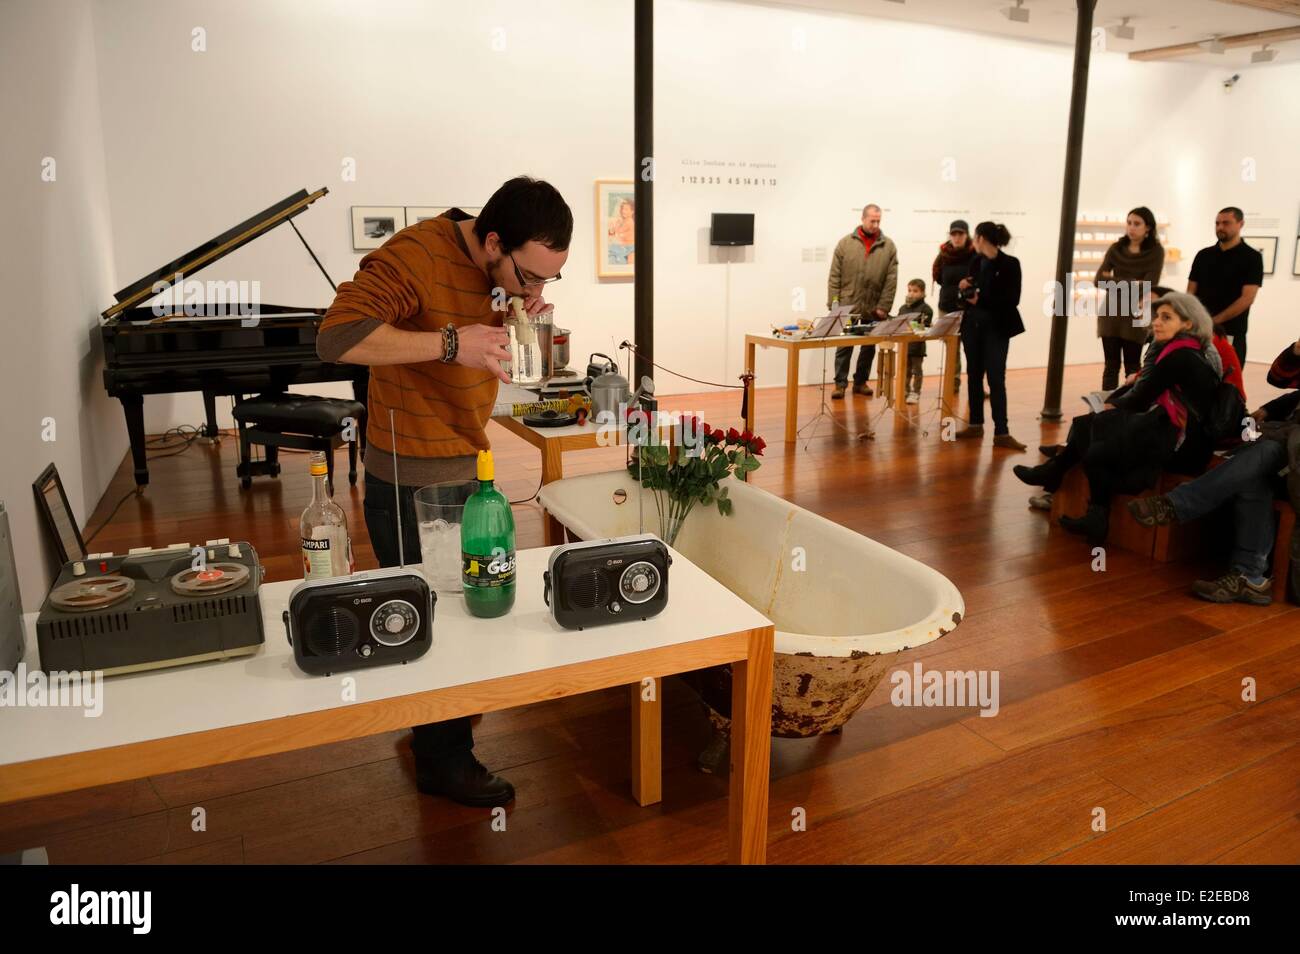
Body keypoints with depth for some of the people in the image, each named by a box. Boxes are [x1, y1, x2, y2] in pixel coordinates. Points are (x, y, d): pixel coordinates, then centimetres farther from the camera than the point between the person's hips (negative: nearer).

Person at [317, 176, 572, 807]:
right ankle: (444, 762, 25)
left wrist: (528, 302, -4)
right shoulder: (413, 258, -22)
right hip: (414, 481, -8)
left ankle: (430, 729, 42)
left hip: (465, 464, 8)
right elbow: (336, 337, -30)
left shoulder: (503, 266, 3)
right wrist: (449, 342, -38)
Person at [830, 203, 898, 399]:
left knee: (869, 348, 10)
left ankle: (861, 382, 23)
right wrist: (833, 303, -7)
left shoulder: (889, 246, 3)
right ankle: (840, 383, 10)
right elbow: (835, 277, 0)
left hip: (873, 309, 2)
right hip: (847, 307, -1)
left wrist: (884, 307, -7)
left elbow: (891, 280, -1)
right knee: (844, 347, 2)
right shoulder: (845, 243, 1)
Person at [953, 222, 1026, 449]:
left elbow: (1012, 299, -13)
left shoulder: (1010, 263, -9)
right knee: (973, 375, 10)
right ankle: (975, 424, 20)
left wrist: (982, 300, -20)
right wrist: (964, 288, -5)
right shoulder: (976, 260, 7)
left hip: (996, 328, -5)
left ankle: (1001, 433, -6)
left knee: (996, 379, -8)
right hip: (972, 324, 6)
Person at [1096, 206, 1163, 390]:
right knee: (1111, 365, 3)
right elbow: (1099, 280, -4)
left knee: (1132, 366, 3)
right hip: (1110, 313, 2)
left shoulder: (1156, 251, -2)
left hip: (1135, 316, -2)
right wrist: (1132, 284, -12)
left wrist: (1113, 281, -8)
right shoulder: (1116, 249, 6)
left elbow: (1149, 285, -12)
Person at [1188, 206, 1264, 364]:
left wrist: (1214, 321, -17)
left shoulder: (1252, 257, -1)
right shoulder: (1203, 255, 11)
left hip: (1231, 333, -3)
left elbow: (1247, 298, -10)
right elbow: (1191, 292, 10)